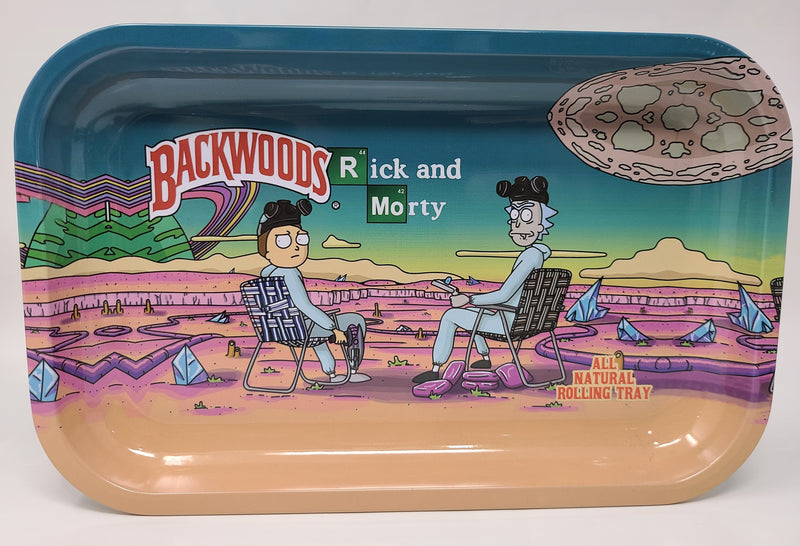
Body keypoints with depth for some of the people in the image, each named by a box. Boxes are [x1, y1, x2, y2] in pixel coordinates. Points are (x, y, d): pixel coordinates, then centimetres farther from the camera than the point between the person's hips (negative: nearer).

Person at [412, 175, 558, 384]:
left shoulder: (531, 255, -24)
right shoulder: (537, 252, 6)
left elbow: (504, 295, -28)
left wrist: (469, 299, -18)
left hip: (510, 322, -10)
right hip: (521, 318, 10)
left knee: (451, 315, -4)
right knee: (473, 311, 31)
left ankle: (435, 369, 6)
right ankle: (485, 358, 42)